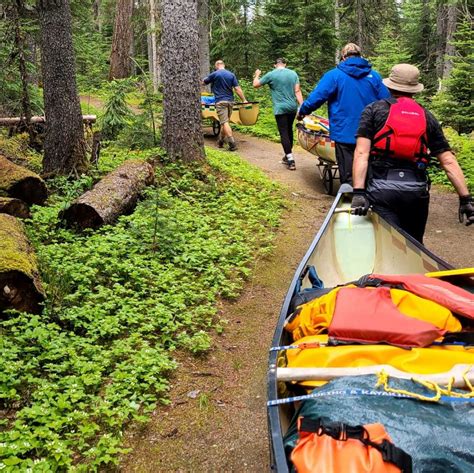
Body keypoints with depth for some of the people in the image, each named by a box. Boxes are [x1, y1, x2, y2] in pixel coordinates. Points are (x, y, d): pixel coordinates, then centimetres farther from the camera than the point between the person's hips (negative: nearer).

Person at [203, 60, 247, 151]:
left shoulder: (214, 74, -2)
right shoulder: (231, 75, 8)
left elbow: (203, 82, 12)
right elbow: (237, 89, 1)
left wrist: (205, 79, 34)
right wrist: (244, 100, 5)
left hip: (220, 102, -5)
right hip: (230, 101, 5)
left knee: (224, 122, -9)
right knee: (225, 122, 15)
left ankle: (232, 144, -19)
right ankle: (220, 141, 24)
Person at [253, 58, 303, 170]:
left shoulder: (271, 75, -4)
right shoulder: (293, 74, 5)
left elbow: (255, 85, 7)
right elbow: (297, 91, 0)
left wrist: (257, 75, 26)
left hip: (280, 109, -4)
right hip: (292, 107, 4)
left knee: (284, 133, -3)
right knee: (289, 131, 19)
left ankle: (291, 161, -11)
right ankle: (288, 156, 31)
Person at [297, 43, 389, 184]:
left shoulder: (334, 75, -6)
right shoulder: (374, 76, 3)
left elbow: (316, 98, -10)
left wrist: (302, 112, 7)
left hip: (345, 135, -3)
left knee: (348, 178, 4)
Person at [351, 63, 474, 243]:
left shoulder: (374, 110, 7)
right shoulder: (427, 117, 14)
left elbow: (361, 153, -7)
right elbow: (448, 161, 7)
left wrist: (358, 192, -13)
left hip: (381, 189, -3)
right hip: (417, 191, 3)